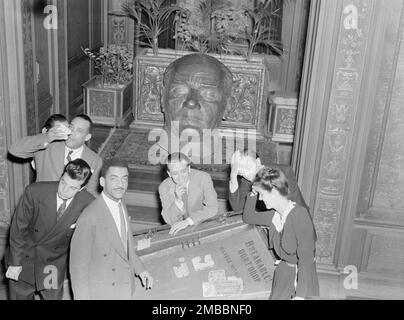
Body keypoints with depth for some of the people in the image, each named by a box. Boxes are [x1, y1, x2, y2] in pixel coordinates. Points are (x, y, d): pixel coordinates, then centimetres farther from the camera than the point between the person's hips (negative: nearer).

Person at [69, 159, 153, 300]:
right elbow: (78, 265, -21)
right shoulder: (89, 218, -28)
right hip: (101, 292, -7)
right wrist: (82, 297, -16)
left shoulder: (120, 203, -2)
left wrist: (140, 268, 11)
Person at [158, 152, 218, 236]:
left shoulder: (203, 178, -22)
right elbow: (169, 220, -17)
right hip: (179, 230, 1)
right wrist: (178, 200, -35)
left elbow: (212, 208, -25)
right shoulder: (164, 187, -17)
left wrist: (187, 221, -36)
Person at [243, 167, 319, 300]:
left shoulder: (300, 215, -22)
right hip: (282, 270, 6)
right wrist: (253, 193, 2)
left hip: (302, 275, -6)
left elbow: (306, 257, -23)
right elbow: (248, 217, 17)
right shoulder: (275, 215, 0)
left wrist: (300, 294, -25)